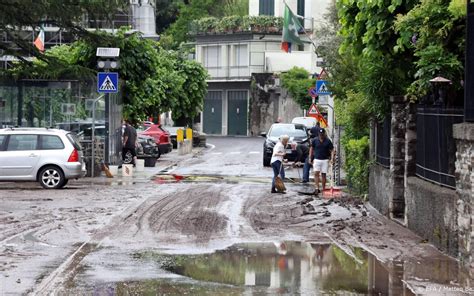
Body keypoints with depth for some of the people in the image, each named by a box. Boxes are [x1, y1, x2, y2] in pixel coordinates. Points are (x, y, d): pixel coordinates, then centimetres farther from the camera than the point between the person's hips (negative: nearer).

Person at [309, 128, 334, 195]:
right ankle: (317, 188, -13)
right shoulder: (315, 140, 3)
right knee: (316, 173, -10)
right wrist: (310, 157, 7)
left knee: (323, 174, 4)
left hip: (325, 160, 0)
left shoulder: (328, 141, -1)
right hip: (316, 159, 1)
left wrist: (332, 158, -14)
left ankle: (324, 189, 12)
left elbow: (332, 150, 1)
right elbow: (311, 149, 12)